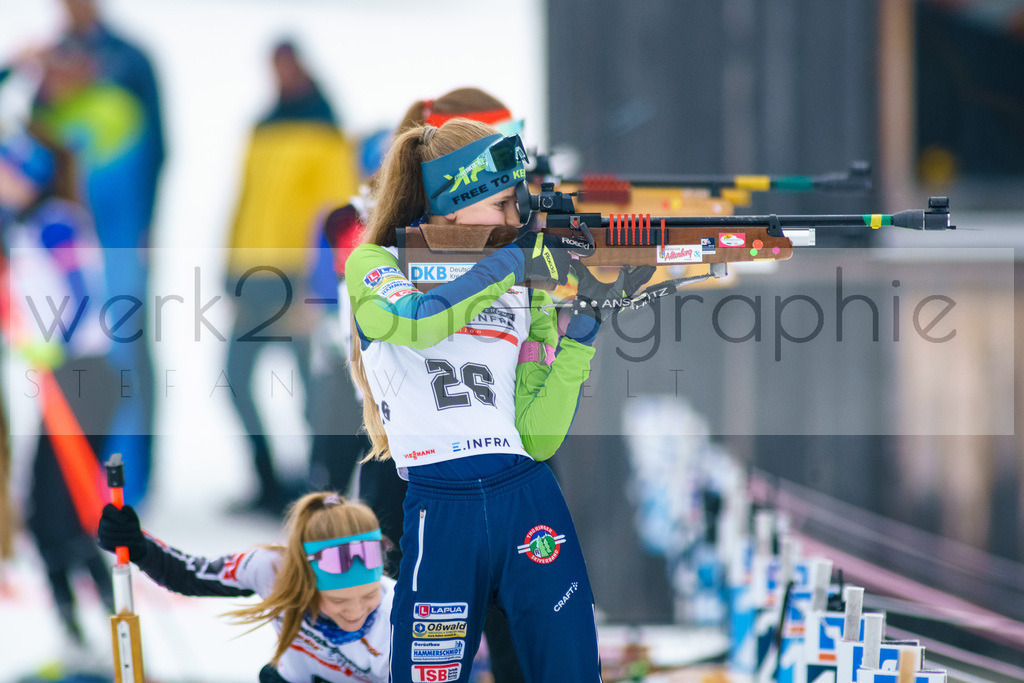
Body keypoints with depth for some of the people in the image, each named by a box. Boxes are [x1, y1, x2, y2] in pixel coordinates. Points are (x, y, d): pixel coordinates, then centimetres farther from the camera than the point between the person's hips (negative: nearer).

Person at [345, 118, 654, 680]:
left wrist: (583, 327, 0)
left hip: (531, 503, 4)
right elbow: (410, 322, -20)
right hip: (440, 518, -4)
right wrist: (512, 261, -17)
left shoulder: (526, 293, 16)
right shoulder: (375, 266, 6)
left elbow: (538, 438, 7)